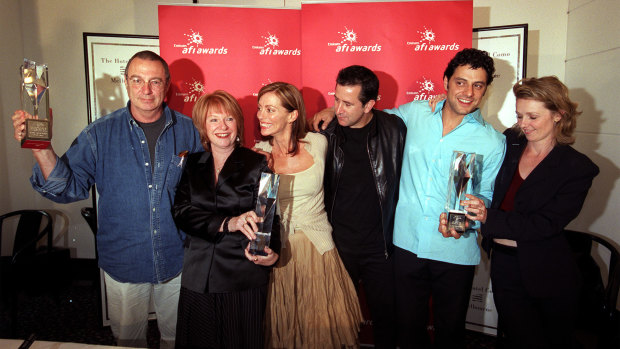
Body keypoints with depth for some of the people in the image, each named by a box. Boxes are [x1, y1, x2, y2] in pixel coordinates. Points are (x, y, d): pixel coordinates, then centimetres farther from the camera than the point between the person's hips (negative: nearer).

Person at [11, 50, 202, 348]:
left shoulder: (186, 130, -5)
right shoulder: (101, 133, -7)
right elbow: (69, 187, -8)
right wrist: (41, 149, -25)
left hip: (177, 262, 1)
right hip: (124, 264, 0)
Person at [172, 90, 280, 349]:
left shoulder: (257, 164, -1)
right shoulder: (191, 166, 6)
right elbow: (181, 213, -6)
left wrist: (268, 251, -27)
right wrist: (227, 223, -22)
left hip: (244, 280, -2)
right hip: (197, 278, 3)